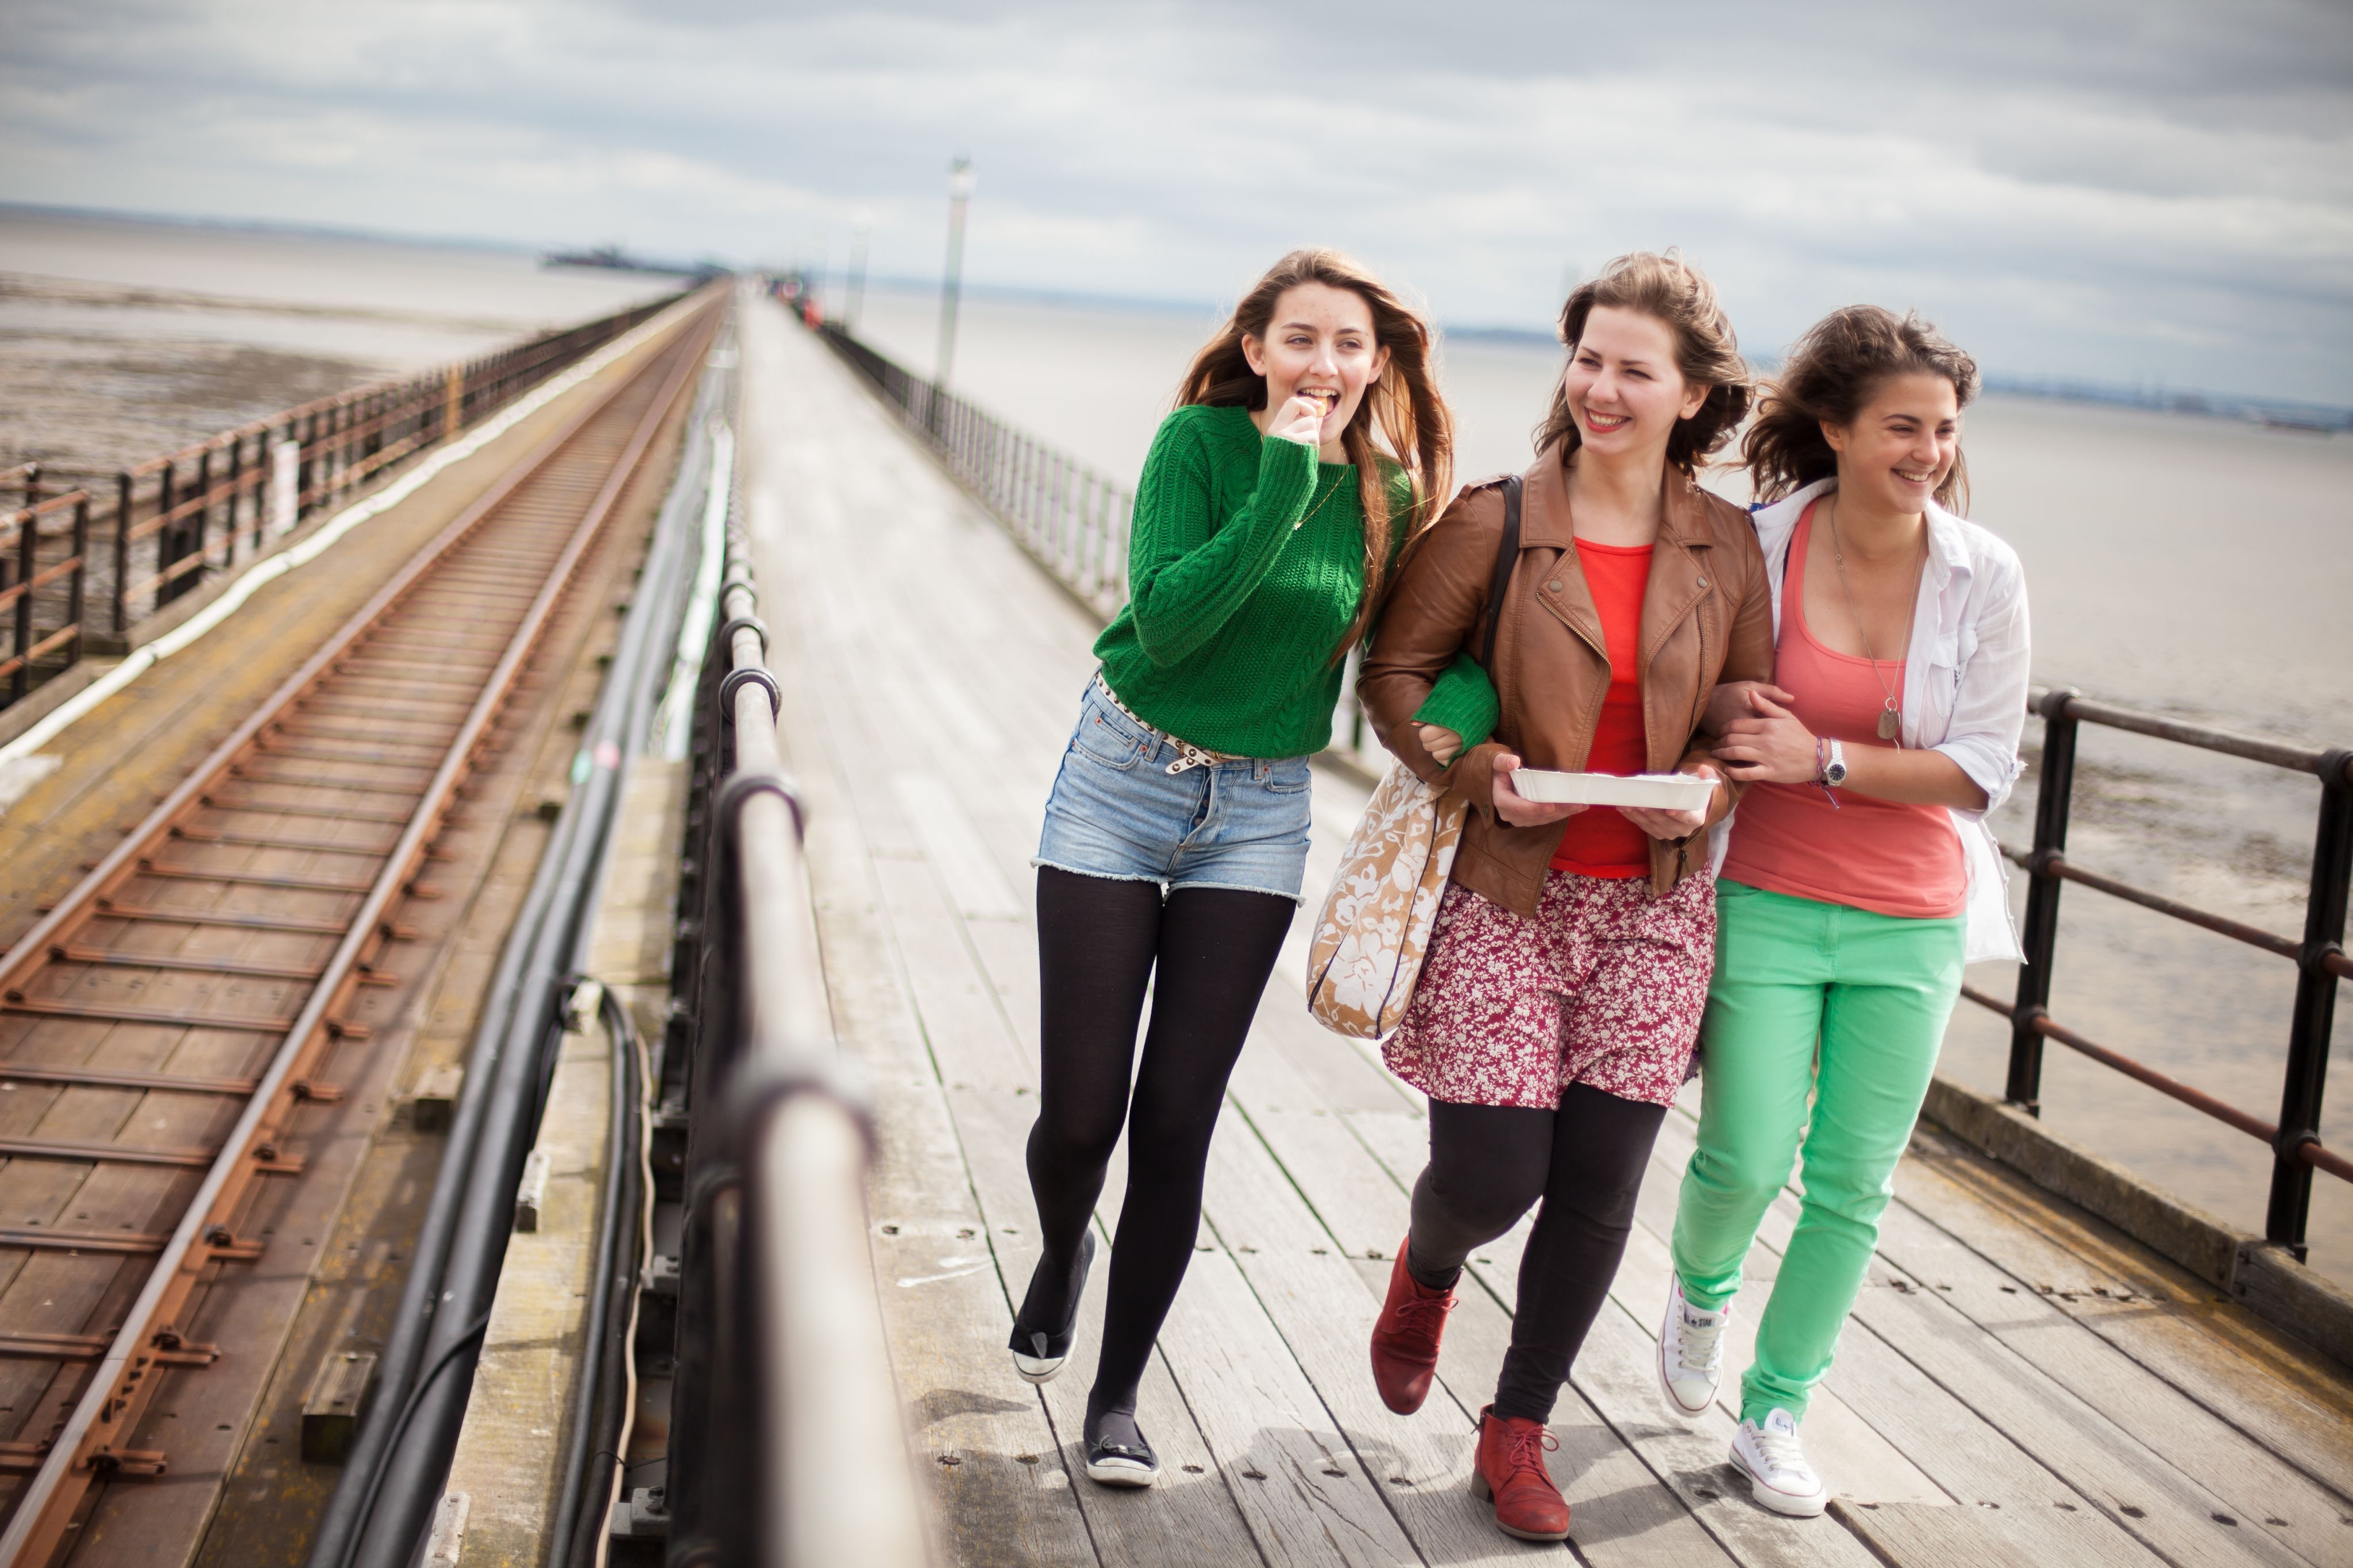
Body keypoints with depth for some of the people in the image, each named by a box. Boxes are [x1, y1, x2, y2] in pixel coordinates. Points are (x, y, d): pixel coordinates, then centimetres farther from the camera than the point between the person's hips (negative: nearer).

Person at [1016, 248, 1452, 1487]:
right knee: (1080, 1113, 1)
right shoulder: (1200, 442, -11)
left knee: (1176, 1125, 2)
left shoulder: (1389, 493, -1)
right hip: (1123, 784, -2)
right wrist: (1284, 483, -25)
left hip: (1259, 815, 2)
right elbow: (1164, 622, -22)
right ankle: (1063, 1251, 37)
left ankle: (1117, 1397, 16)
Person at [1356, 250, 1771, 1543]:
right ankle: (1426, 1271, 35)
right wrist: (1474, 770, -14)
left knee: (1598, 1186, 4)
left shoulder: (1727, 547, 3)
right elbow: (1395, 672, 2)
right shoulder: (1494, 524, -6)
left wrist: (1710, 786, -8)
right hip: (1505, 895, -2)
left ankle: (1518, 1433, 24)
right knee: (1490, 1175, -5)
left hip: (1652, 904, 3)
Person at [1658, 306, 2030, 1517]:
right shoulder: (1757, 549, -8)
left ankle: (1775, 1416, 24)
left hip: (1910, 921, 2)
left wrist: (1821, 758, -18)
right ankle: (1700, 1289, 33)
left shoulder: (1984, 577, -6)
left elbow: (1980, 771, -7)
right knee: (1746, 1163, -4)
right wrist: (1724, 728, -16)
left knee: (1853, 1180, 6)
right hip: (1766, 904, -1)